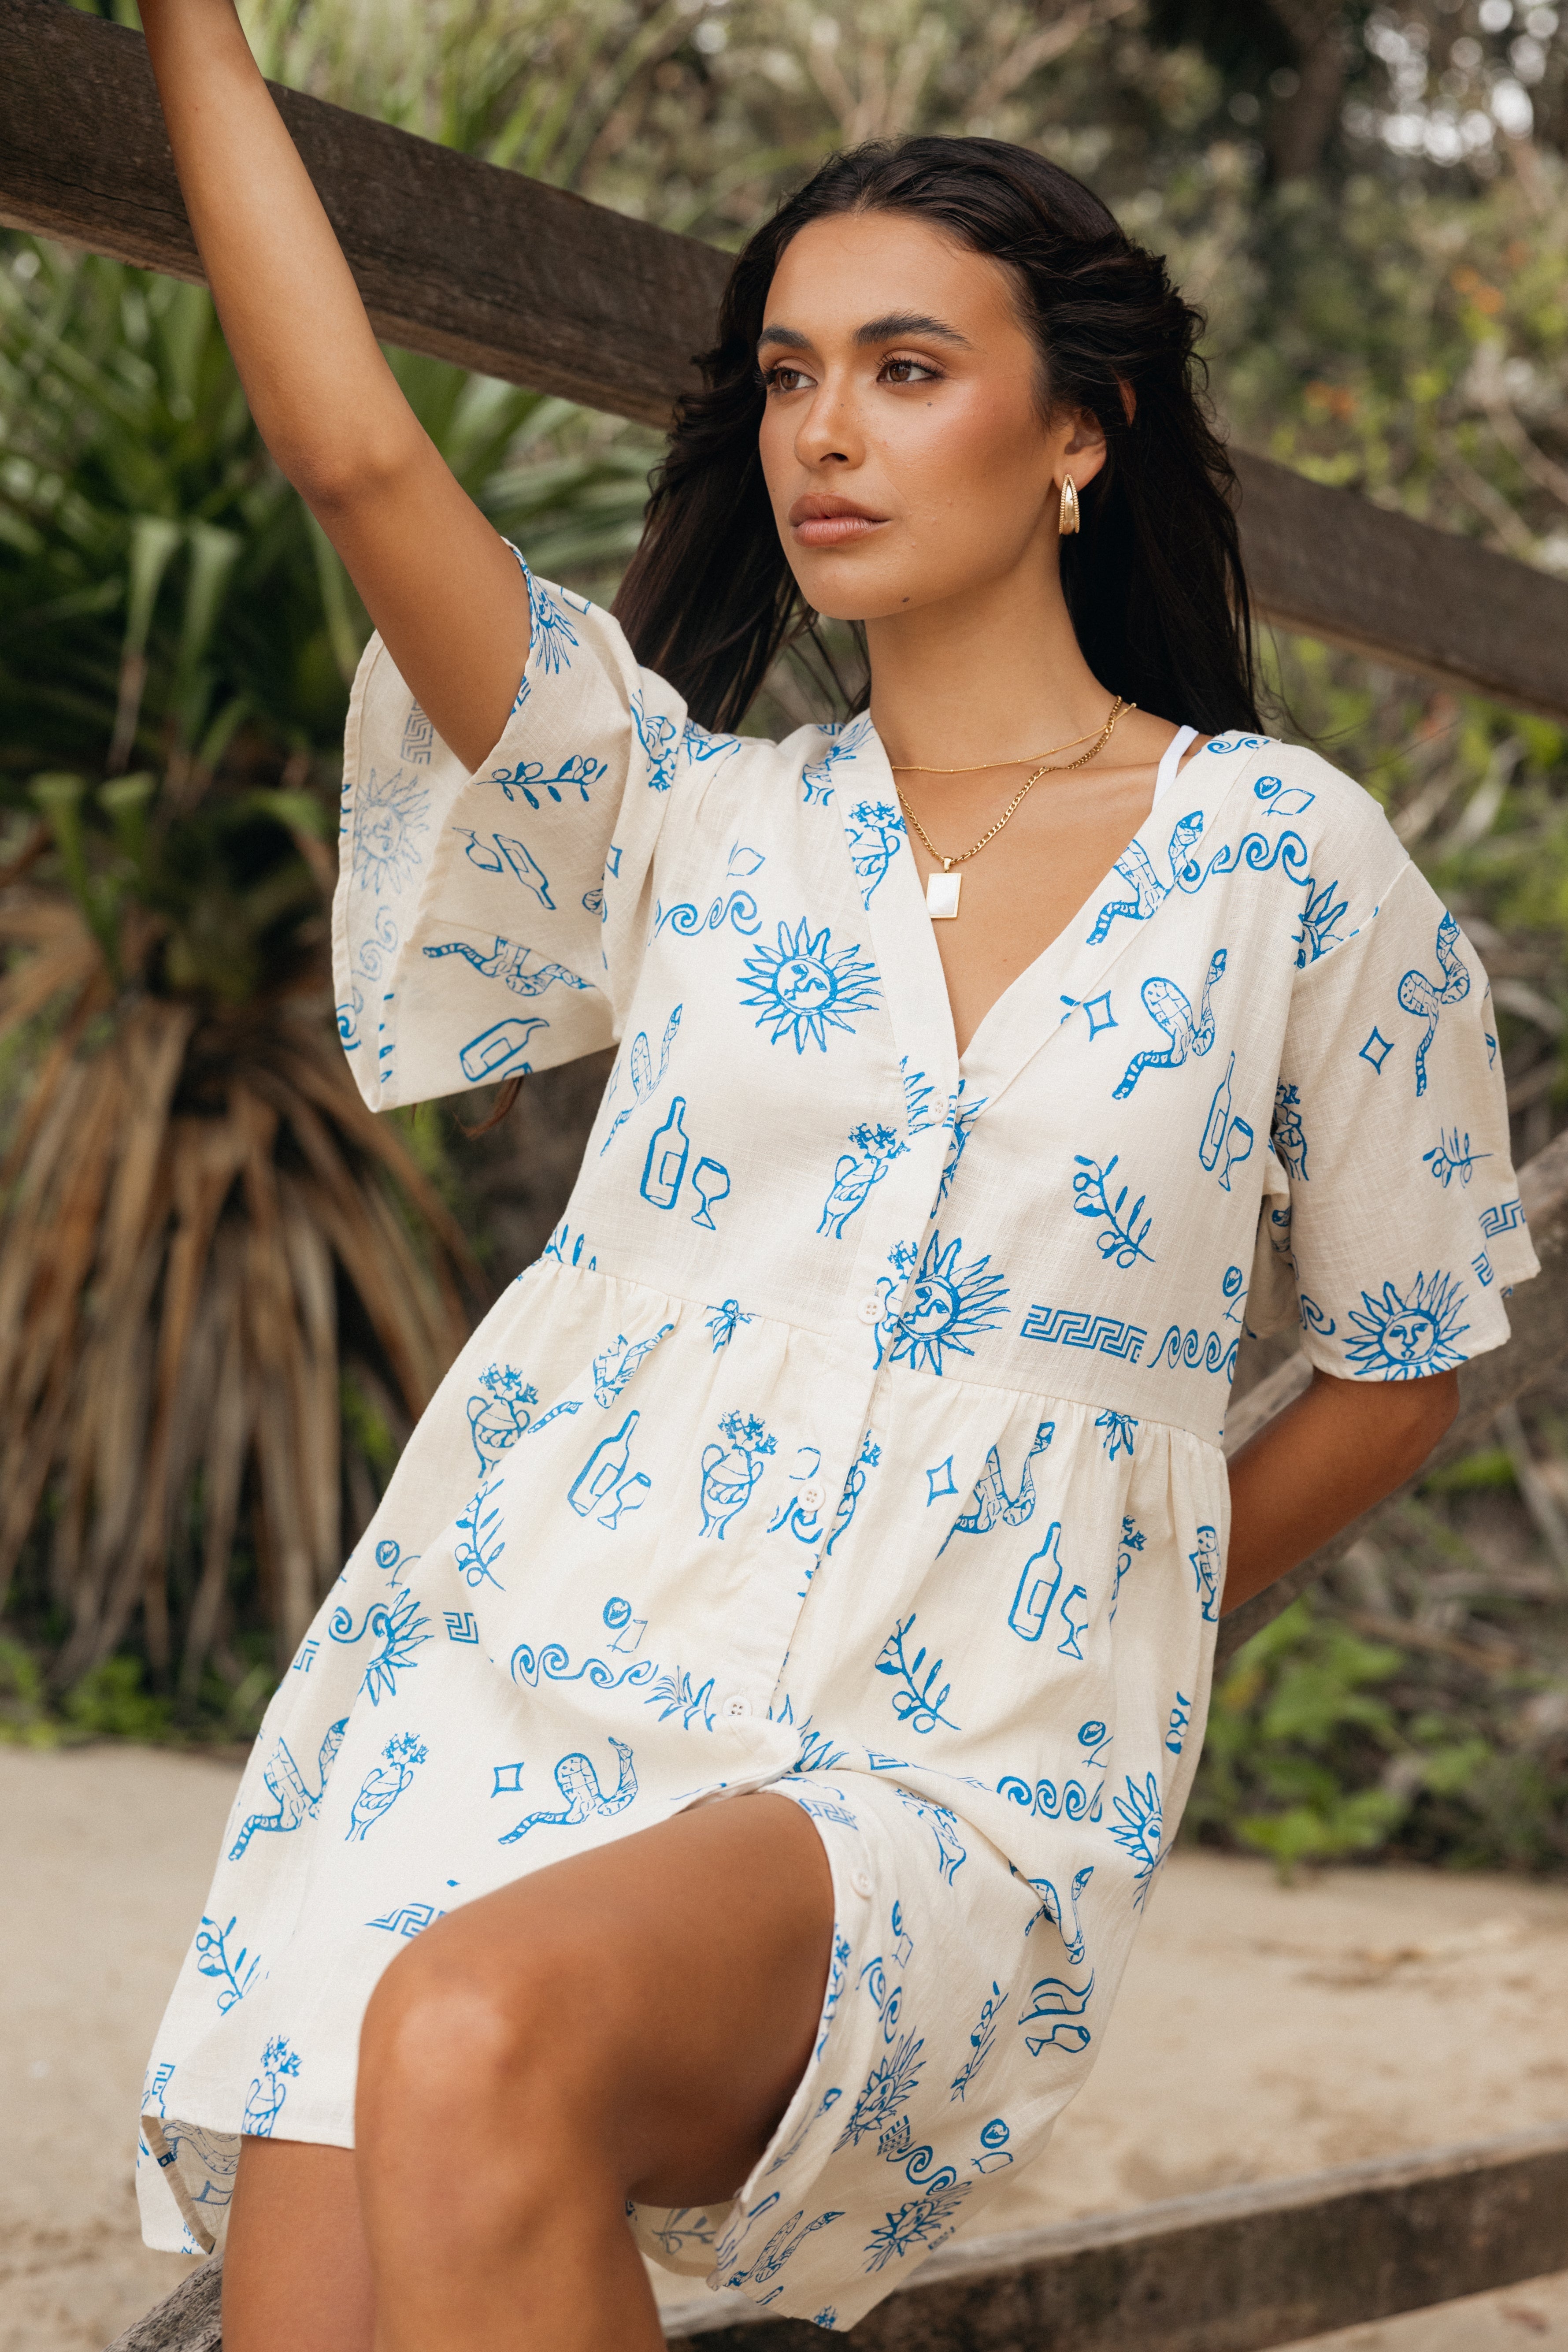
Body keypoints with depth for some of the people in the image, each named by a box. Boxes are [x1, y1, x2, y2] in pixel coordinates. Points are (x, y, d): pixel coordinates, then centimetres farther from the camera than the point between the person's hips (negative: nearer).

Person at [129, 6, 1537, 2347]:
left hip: (927, 1799, -3)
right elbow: (357, 452, 1)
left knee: (482, 2039, -33)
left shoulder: (1283, 861, 5)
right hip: (510, 1692, 3)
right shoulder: (686, 818, 12)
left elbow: (1397, 1368, 15)